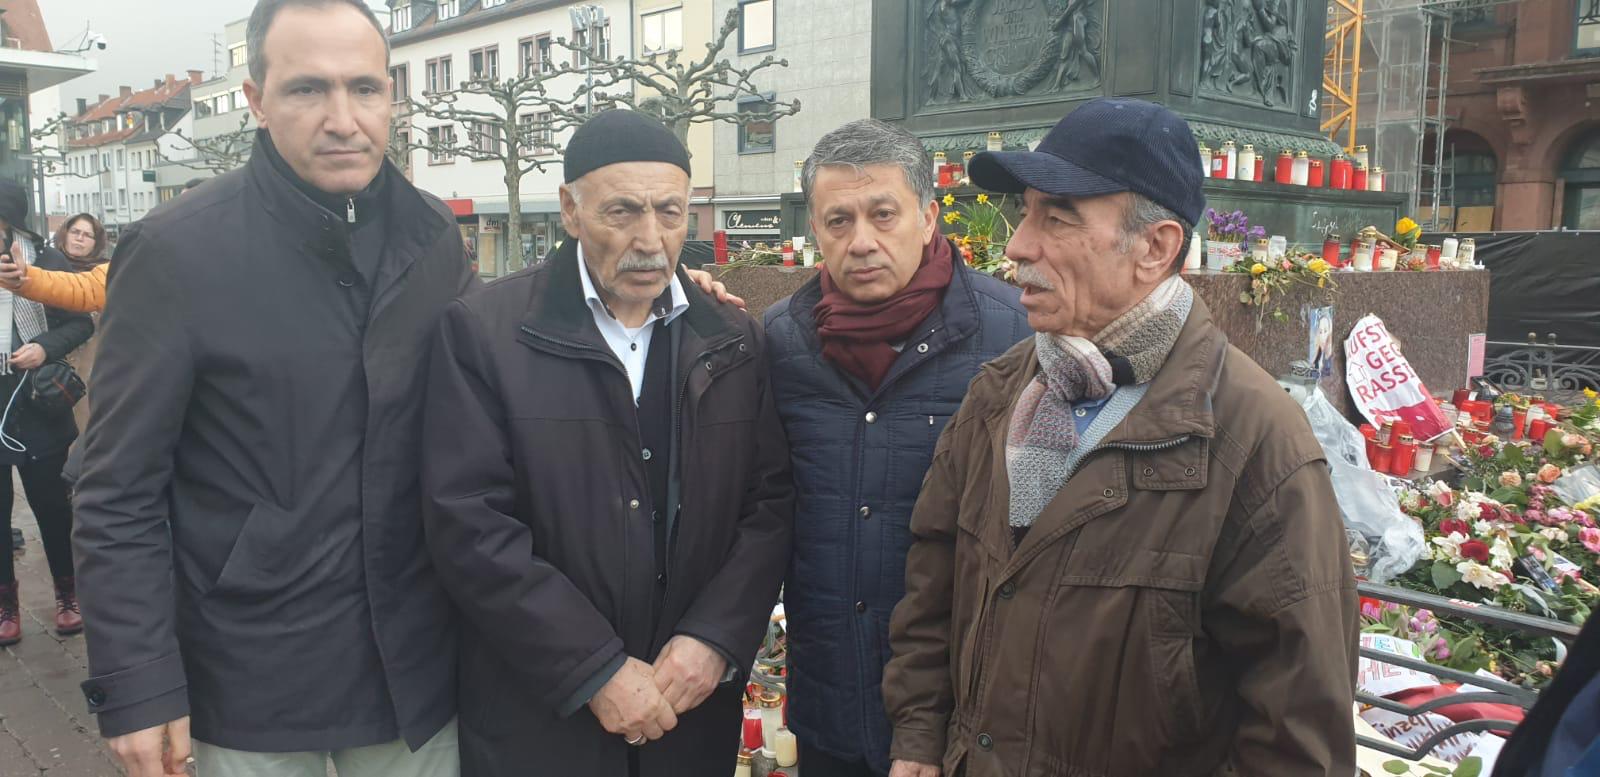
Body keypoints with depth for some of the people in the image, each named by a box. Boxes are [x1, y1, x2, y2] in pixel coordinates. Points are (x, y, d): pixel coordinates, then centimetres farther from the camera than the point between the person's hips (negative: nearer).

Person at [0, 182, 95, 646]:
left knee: (52, 506, 9)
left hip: (39, 407, -2)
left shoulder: (44, 260, -3)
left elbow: (82, 321, 1)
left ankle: (67, 593, 25)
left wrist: (46, 346, -16)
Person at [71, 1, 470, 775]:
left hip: (415, 662, 3)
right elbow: (120, 493, -10)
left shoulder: (434, 237, -1)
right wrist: (138, 686, -12)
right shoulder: (175, 251, -12)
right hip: (250, 680, -3)